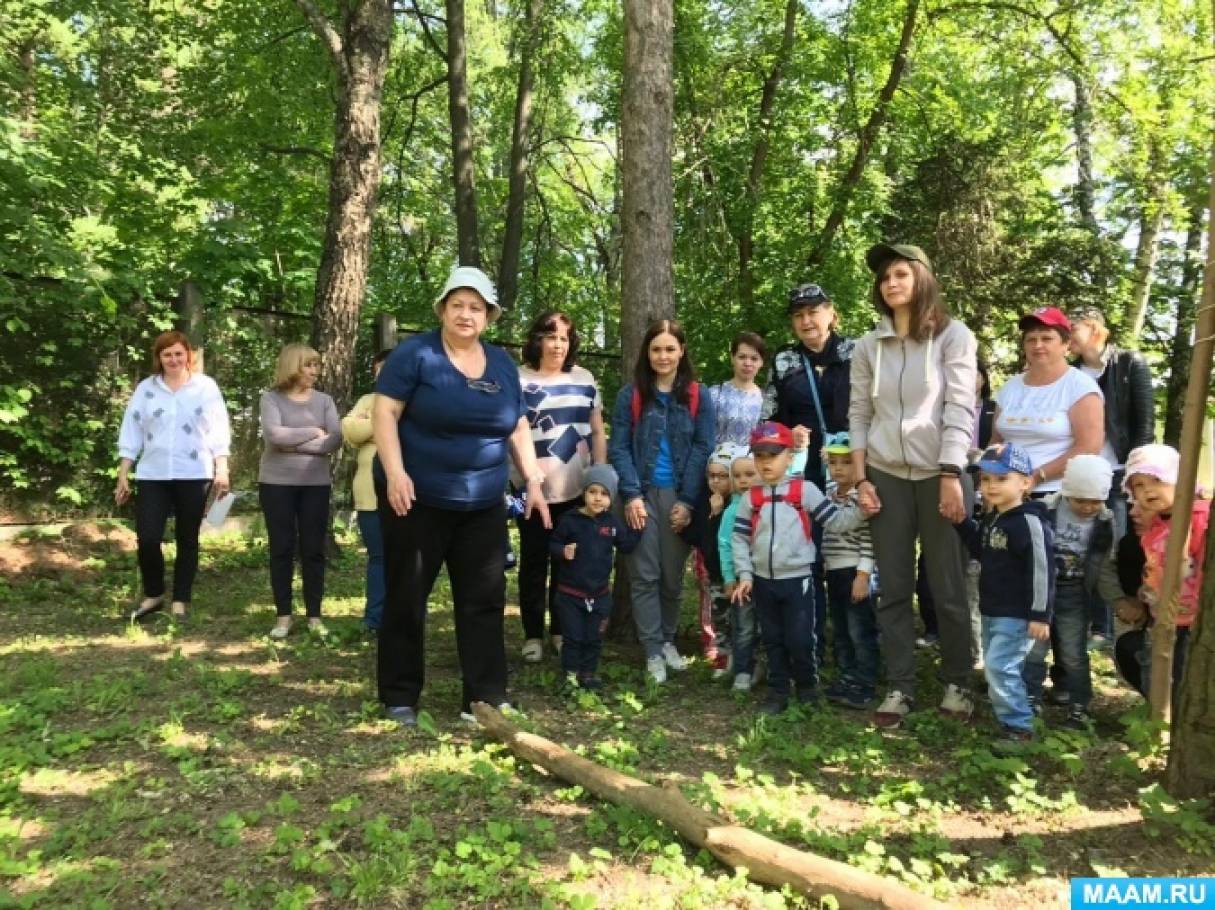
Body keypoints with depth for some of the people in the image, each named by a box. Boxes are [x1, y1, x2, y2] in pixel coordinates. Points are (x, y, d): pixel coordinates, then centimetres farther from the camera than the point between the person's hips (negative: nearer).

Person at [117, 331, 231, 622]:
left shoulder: (206, 386, 3)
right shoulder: (145, 389, 7)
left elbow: (218, 431, 2)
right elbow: (131, 433, 8)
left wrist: (222, 470, -4)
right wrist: (123, 476, 5)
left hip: (194, 476, -1)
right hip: (152, 476, 1)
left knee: (187, 541, 6)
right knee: (147, 538, -5)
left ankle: (180, 603, 16)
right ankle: (153, 595, 17)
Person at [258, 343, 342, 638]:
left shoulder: (324, 400, 6)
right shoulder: (271, 398, 1)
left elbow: (335, 439, -8)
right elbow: (274, 435, -16)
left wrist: (294, 444, -14)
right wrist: (313, 432, -9)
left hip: (315, 484, 1)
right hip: (277, 483, -1)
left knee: (313, 549, 4)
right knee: (282, 549, 3)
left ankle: (314, 615, 12)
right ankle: (283, 615, 13)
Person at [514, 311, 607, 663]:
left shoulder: (584, 379, 9)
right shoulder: (518, 379, -3)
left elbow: (597, 432, 12)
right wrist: (529, 475, -17)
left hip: (576, 488, 4)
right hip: (533, 488, -3)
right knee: (534, 561, 6)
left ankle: (562, 630, 25)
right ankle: (533, 634, 16)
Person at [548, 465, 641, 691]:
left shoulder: (612, 523, -1)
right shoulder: (570, 520, -11)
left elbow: (627, 545, 6)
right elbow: (553, 543, -5)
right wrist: (563, 551, -25)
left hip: (600, 593, 3)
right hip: (570, 592, -3)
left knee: (594, 638, 13)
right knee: (573, 636, 6)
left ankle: (589, 673, 28)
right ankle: (571, 675, 19)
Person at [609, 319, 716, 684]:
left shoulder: (698, 396, 4)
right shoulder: (630, 394, 3)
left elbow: (702, 449, 0)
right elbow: (618, 448, -1)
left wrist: (688, 501, -7)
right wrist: (632, 495, -11)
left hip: (678, 496, 1)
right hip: (642, 494, -1)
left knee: (673, 574, 8)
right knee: (645, 574, -1)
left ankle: (668, 640, 26)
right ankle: (653, 651, 7)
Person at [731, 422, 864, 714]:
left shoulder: (805, 490, -4)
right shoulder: (751, 497, 3)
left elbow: (834, 520, -5)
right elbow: (740, 537, 5)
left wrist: (859, 511, -21)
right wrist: (744, 574, -1)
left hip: (797, 579, -3)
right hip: (762, 581, 3)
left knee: (800, 639, 1)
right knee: (772, 639, 13)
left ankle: (807, 685, 25)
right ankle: (778, 690, 26)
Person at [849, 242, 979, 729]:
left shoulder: (953, 336, -1)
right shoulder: (868, 346, 8)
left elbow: (960, 409, -8)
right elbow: (858, 416, 7)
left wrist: (952, 476, -14)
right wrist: (861, 480, 0)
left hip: (939, 474, -3)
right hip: (886, 476, 3)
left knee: (949, 586, 3)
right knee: (893, 588, 5)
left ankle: (957, 683, 20)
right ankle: (899, 688, 14)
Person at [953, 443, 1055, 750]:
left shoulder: (1029, 521, -20)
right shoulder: (991, 519, 8)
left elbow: (1042, 570, -21)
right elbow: (982, 552, 24)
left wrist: (1040, 615, -21)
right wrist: (962, 522, 12)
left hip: (1017, 615, -9)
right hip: (992, 611, 9)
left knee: (1000, 668, -10)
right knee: (995, 667, 17)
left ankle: (1019, 727, 4)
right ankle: (1010, 715, 31)